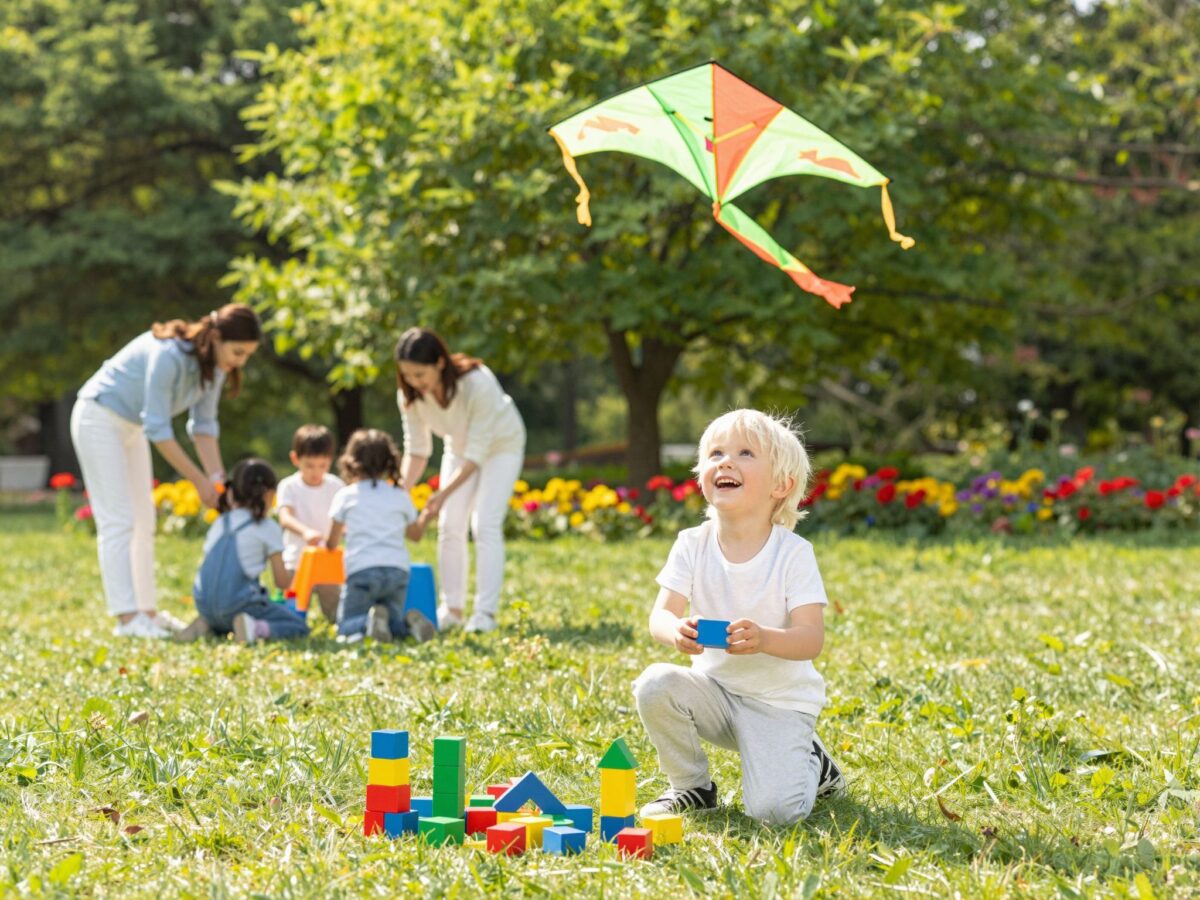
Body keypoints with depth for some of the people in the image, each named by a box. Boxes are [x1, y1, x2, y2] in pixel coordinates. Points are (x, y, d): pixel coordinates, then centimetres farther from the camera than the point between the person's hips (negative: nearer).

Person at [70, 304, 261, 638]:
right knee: (118, 520, -13)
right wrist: (199, 481, -27)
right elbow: (157, 428, -30)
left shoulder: (214, 364, -7)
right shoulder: (170, 355, -33)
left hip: (130, 426, 9)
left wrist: (217, 478, -11)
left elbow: (203, 423, -1)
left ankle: (146, 610, 13)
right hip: (99, 418, -9)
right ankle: (127, 616, -16)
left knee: (143, 522, 9)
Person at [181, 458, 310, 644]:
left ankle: (208, 626, 7)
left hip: (204, 606, 6)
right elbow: (281, 581, 4)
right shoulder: (268, 528, 1)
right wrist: (293, 577, 27)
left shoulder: (220, 523, 17)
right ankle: (257, 628, -22)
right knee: (299, 627, 3)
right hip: (239, 603, -6)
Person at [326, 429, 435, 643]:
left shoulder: (346, 495, 9)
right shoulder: (401, 496, 16)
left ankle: (369, 620, -29)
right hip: (398, 570, 3)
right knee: (393, 623, 17)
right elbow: (415, 534, 29)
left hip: (361, 571, -3)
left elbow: (331, 544, 15)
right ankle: (409, 622, -18)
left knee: (346, 626, 5)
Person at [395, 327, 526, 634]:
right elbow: (416, 450, -13)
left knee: (485, 524, -16)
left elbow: (476, 453, -34)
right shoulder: (410, 395, -23)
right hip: (459, 446, 5)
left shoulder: (478, 384, -39)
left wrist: (443, 494, -39)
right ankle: (451, 609, 6)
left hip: (501, 445, -5)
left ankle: (485, 613, -15)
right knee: (450, 525, -2)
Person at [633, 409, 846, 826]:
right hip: (715, 688, 4)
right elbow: (660, 615, -13)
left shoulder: (793, 553, -15)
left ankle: (811, 764, 15)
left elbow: (811, 638, -20)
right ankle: (691, 786, -1)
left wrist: (764, 639, -41)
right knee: (654, 685, -26)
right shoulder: (692, 545, -7)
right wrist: (676, 631, -37)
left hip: (780, 700, -3)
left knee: (774, 810, -22)